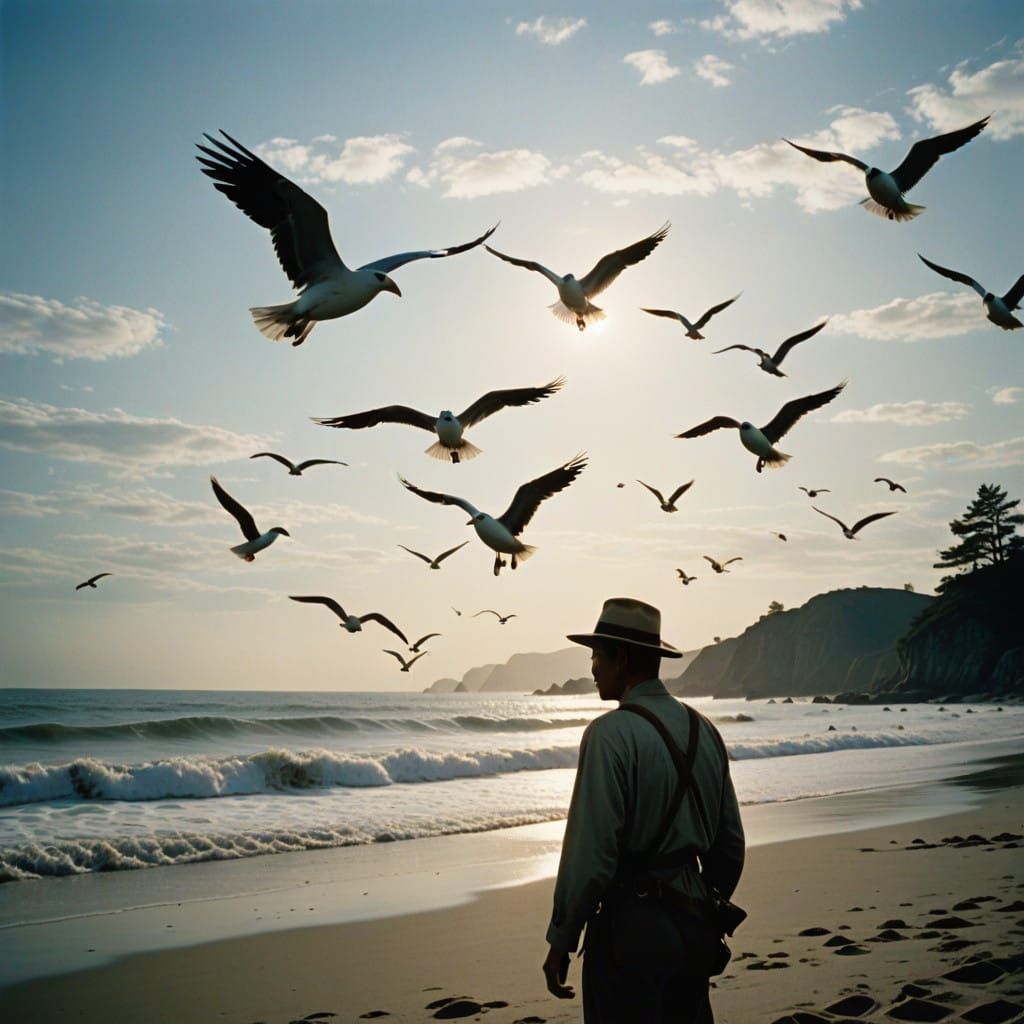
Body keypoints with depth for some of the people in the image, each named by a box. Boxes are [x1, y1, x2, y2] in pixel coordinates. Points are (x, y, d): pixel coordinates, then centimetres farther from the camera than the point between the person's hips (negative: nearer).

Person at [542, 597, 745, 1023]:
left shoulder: (611, 733, -16)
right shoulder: (703, 730, 6)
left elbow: (590, 852, -19)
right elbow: (731, 844, 13)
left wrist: (560, 942, -10)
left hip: (632, 925, -7)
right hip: (693, 929, 7)